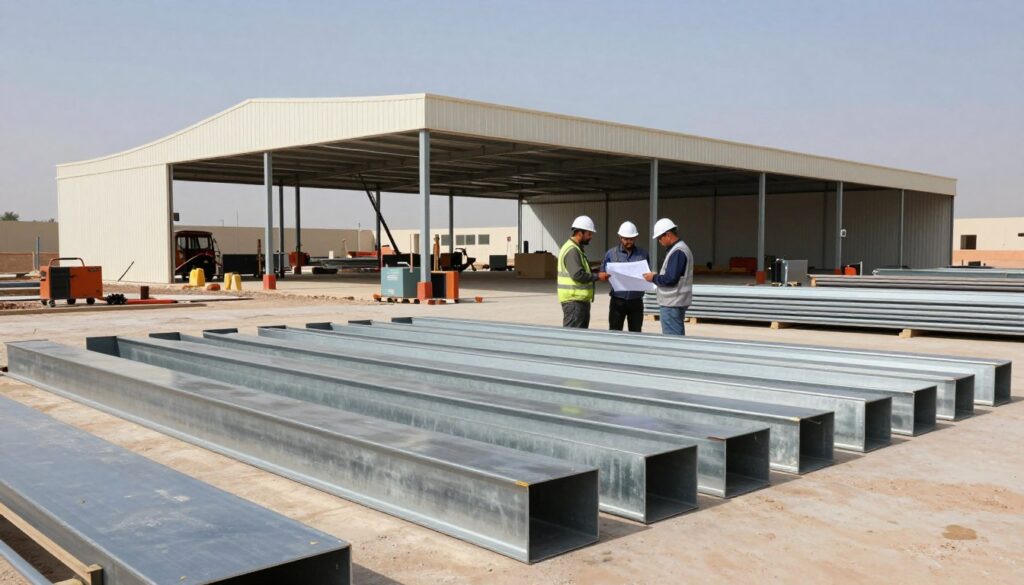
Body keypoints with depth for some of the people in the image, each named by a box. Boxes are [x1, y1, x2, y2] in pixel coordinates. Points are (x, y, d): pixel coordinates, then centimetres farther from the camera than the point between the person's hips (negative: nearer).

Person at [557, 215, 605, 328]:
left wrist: (595, 274, 11)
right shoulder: (571, 250, -17)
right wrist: (597, 277, -16)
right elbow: (577, 275, -25)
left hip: (580, 299, 11)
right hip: (573, 299, -11)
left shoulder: (577, 249, 18)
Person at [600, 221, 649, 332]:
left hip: (636, 301, 1)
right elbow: (602, 274, 4)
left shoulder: (643, 254, 6)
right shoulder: (611, 254, 3)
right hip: (617, 300, -1)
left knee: (636, 333, 8)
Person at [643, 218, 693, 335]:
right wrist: (657, 276, 9)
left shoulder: (677, 252, -19)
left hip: (671, 304, -10)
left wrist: (654, 278, -8)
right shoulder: (681, 248, 14)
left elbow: (670, 279, -23)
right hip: (675, 302, 10)